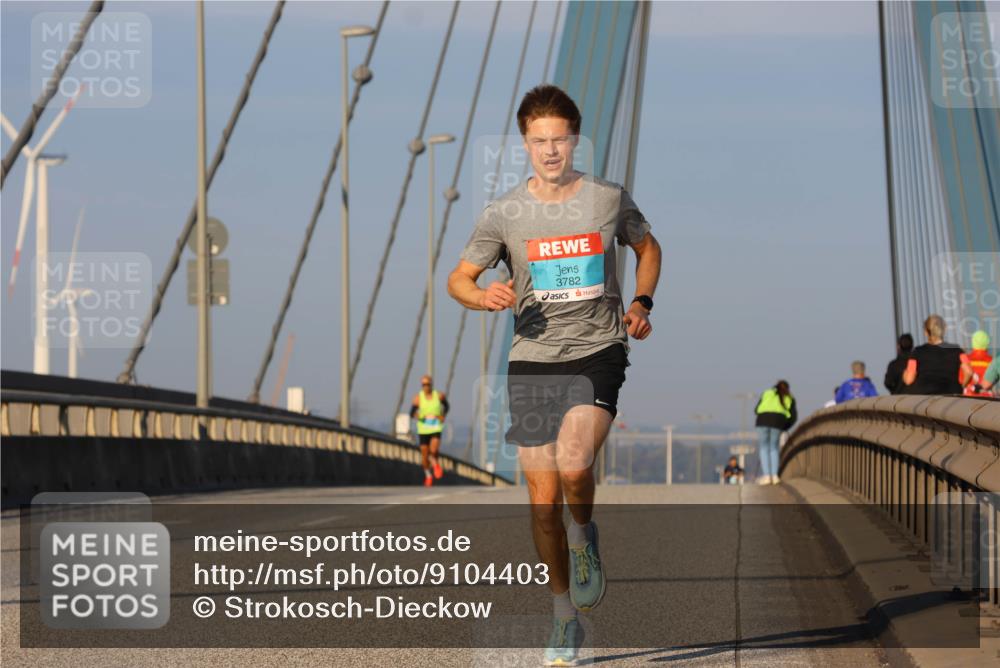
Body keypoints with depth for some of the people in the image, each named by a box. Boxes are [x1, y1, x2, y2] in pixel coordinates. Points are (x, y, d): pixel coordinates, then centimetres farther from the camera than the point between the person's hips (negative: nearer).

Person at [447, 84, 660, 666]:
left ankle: (584, 535, 6)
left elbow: (647, 247, 20)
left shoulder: (610, 199, 1)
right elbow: (458, 279, 9)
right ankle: (565, 619, 17)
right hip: (533, 361, 2)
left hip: (597, 354, -1)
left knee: (573, 463, -27)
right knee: (543, 500, 2)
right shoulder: (504, 215, 0)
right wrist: (486, 297, -13)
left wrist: (641, 302, 4)